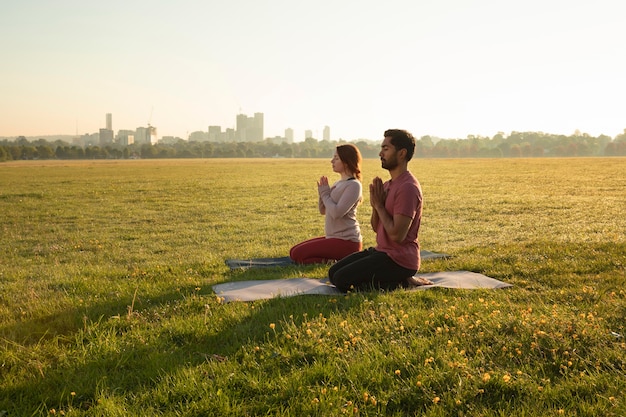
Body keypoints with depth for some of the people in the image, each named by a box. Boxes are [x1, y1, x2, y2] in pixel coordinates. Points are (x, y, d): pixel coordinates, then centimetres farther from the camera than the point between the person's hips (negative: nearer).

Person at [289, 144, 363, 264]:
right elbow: (323, 210, 15)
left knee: (297, 254, -14)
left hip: (347, 241, -10)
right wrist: (322, 192, -3)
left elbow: (337, 213, -25)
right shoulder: (339, 183, 12)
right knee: (293, 251, 11)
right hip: (334, 237, 10)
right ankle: (333, 259, 8)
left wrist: (325, 193, -10)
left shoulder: (353, 185, -15)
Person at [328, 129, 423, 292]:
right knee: (333, 273, 8)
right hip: (382, 251, 10)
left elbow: (397, 235, -25)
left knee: (342, 280, -16)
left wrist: (379, 205, -14)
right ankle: (399, 280, 8)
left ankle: (399, 283, -5)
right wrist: (375, 205, -6)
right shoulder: (388, 185, 13)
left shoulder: (408, 187, -19)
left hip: (399, 259, -10)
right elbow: (376, 228, 14)